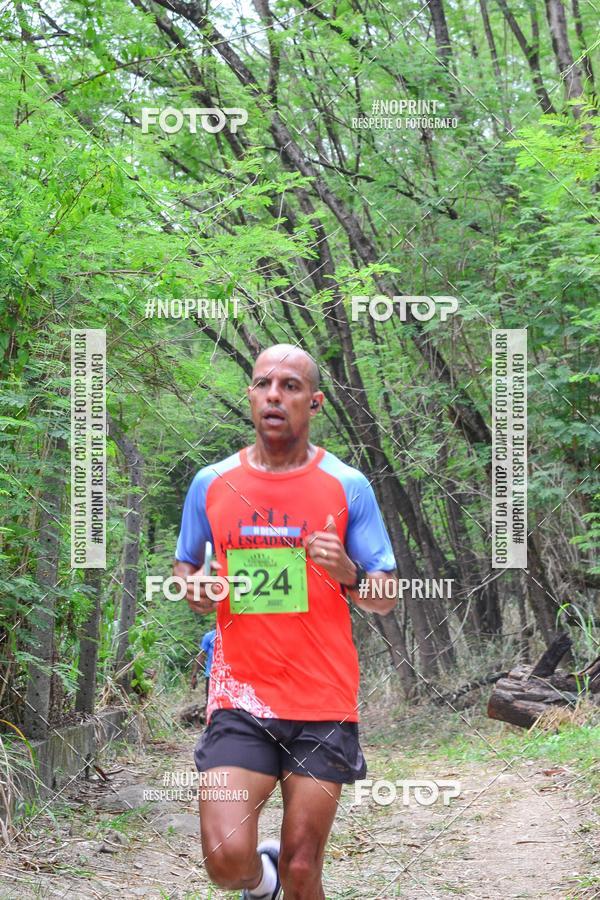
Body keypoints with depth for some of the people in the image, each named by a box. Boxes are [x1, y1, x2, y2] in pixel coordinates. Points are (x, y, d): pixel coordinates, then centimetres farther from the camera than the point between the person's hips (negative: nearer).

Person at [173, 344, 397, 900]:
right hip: (240, 698, 1)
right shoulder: (211, 484, 5)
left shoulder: (347, 487, 0)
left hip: (324, 705, -1)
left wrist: (347, 573, -18)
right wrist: (193, 588, -4)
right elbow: (184, 566, 19)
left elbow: (386, 599, 3)